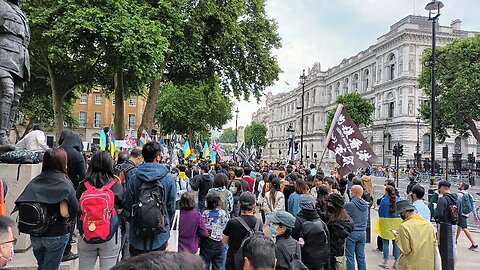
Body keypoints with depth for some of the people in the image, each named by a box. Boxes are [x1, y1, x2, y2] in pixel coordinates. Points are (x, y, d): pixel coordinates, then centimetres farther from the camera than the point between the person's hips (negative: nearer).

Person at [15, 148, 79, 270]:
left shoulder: (35, 181, 0)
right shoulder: (64, 183, -15)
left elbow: (20, 204, -4)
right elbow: (64, 212, -23)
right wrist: (69, 218, -3)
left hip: (35, 235, 5)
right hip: (56, 234, -5)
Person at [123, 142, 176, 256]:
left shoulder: (134, 178, -10)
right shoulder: (168, 179, -11)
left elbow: (127, 208, -3)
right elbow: (171, 208, -2)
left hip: (137, 237, 1)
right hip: (159, 237, -1)